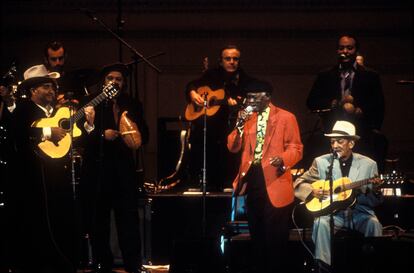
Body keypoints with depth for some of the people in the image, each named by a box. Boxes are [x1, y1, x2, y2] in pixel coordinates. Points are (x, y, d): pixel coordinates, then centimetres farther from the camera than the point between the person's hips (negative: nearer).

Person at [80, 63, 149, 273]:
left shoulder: (133, 105, 13)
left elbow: (144, 136, 8)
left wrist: (136, 132, -13)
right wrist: (101, 135, -18)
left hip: (124, 168, 1)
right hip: (97, 168, -1)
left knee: (129, 220, -4)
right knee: (97, 221, 4)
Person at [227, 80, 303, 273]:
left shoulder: (286, 117, -4)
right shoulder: (248, 118, 11)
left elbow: (296, 149, -8)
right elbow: (233, 147, 5)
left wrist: (283, 159, -28)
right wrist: (240, 126, -10)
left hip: (274, 183, -5)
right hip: (251, 179, 5)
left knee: (275, 237, -2)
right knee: (257, 235, 14)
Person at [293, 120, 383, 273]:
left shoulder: (368, 164, 6)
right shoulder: (321, 162, 6)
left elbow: (375, 203, 8)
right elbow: (299, 184, 9)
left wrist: (375, 191, -16)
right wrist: (312, 191, -12)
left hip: (359, 213, 0)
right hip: (332, 212, 0)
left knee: (373, 224, -30)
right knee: (321, 223, -31)